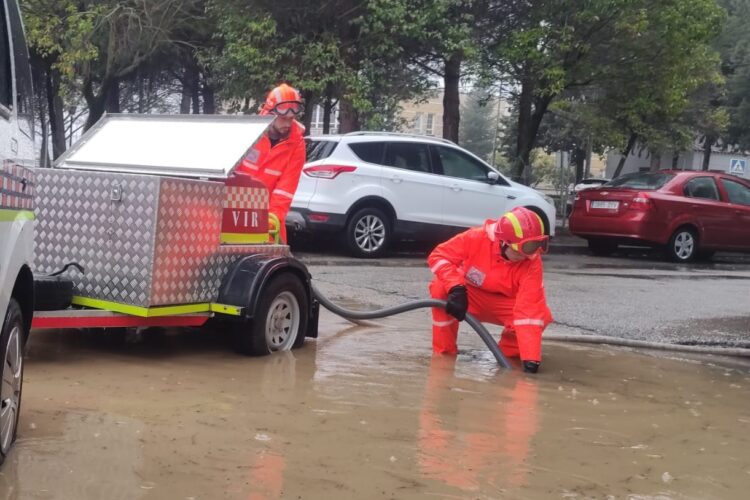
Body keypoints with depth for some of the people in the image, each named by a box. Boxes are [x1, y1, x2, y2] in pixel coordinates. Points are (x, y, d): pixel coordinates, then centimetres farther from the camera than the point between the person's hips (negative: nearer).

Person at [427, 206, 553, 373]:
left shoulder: (532, 264, -28)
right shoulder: (477, 238, -29)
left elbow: (529, 310, -34)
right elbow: (439, 255, -22)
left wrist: (530, 358, -42)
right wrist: (456, 288, -39)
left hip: (504, 305, 1)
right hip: (469, 296, -1)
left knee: (540, 315, -28)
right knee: (440, 289, -33)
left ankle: (509, 352, 3)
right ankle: (444, 351, -13)